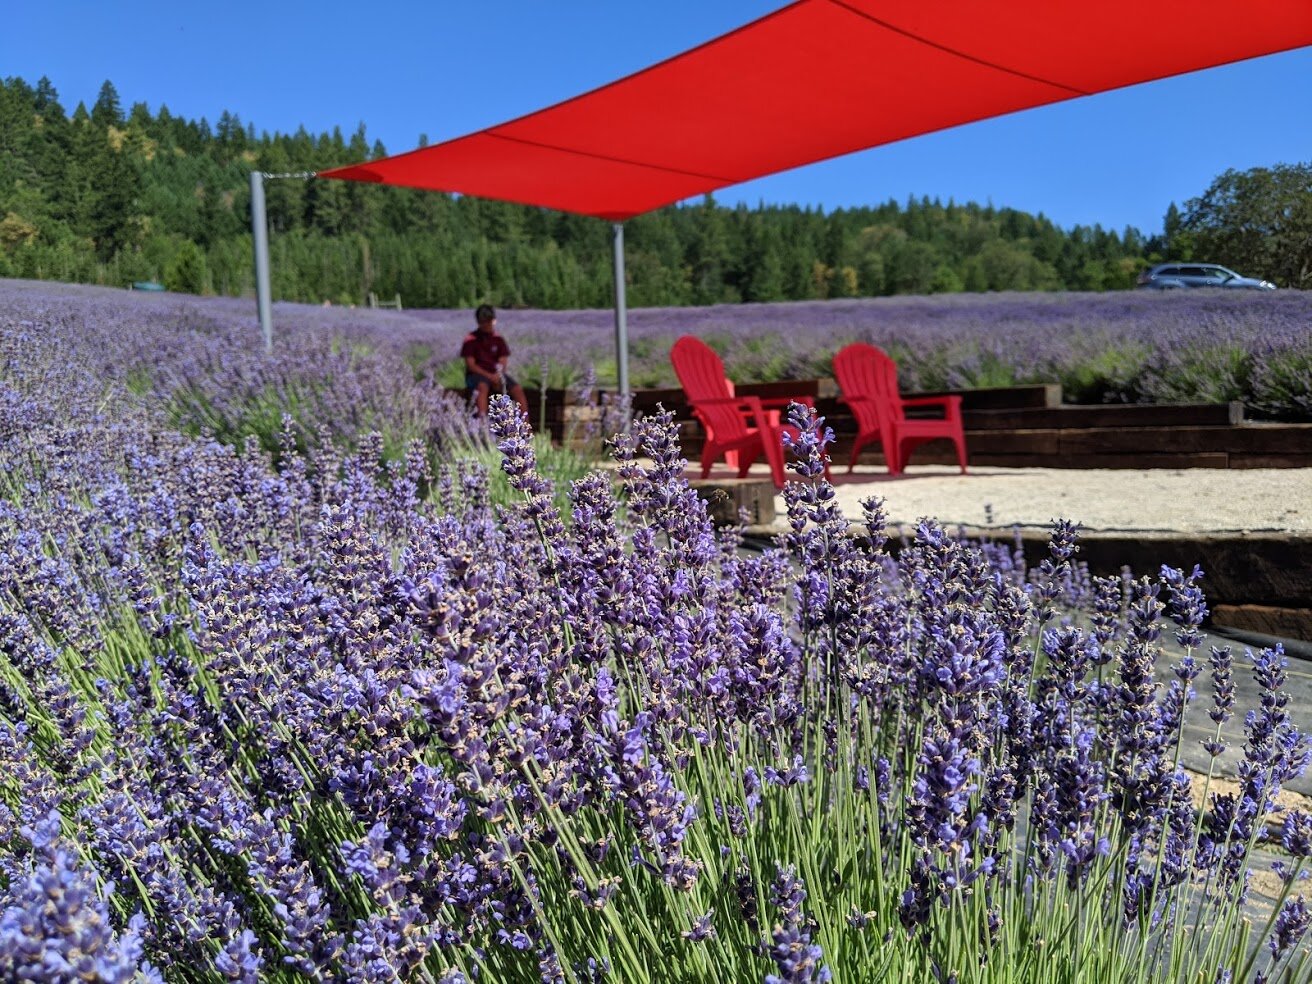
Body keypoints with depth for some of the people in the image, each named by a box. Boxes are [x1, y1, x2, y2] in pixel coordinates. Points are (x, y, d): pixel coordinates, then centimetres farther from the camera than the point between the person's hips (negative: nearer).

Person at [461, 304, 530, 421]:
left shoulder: (498, 339, 10)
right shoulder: (471, 340, -1)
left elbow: (502, 363, 6)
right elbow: (470, 365, -7)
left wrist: (498, 377, -17)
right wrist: (490, 376, -19)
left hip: (496, 375, 4)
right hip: (477, 375, -4)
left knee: (518, 389, -20)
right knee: (483, 386, -39)